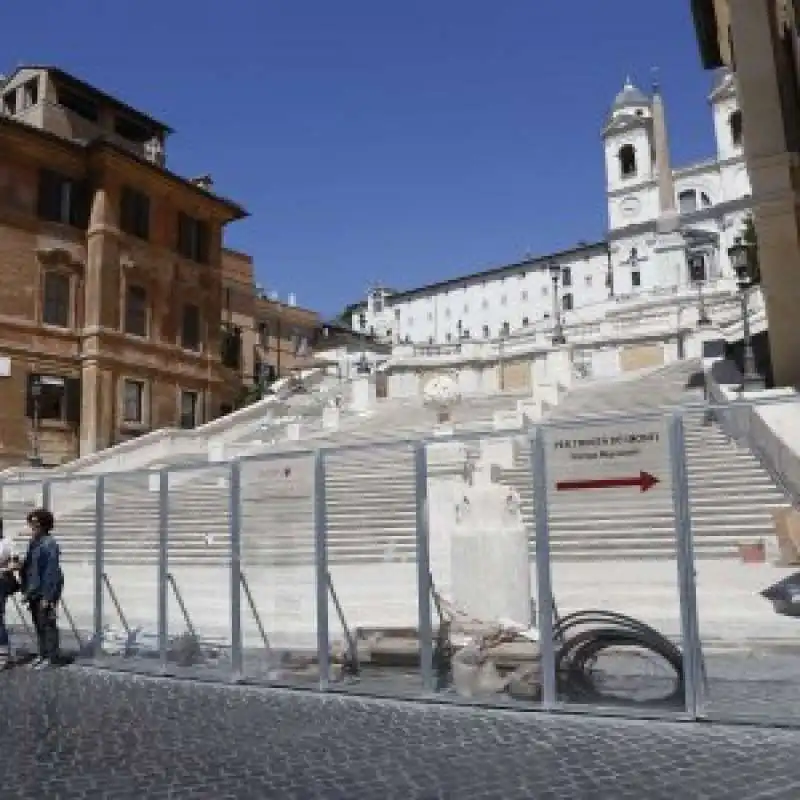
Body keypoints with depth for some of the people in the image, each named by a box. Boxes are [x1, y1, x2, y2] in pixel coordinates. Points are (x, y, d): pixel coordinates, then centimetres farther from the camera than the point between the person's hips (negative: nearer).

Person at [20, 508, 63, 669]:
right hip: (34, 592, 9)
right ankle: (43, 654, 26)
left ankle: (51, 657, 7)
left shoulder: (49, 544, -16)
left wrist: (47, 596, -20)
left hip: (44, 593, -9)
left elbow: (51, 572, -18)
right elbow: (28, 569, 16)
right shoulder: (34, 543, 11)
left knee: (47, 624, -1)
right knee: (39, 625, 16)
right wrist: (27, 591, 12)